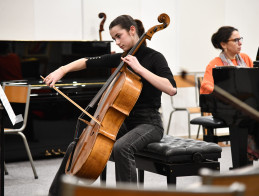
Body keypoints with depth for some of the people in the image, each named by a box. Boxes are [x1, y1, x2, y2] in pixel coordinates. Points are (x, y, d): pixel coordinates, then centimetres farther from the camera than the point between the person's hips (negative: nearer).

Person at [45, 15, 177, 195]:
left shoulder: (154, 57, -9)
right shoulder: (120, 59, 9)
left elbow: (171, 89, -24)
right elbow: (88, 62, 13)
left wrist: (139, 68, -23)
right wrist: (62, 70, -3)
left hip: (148, 123, -7)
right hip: (124, 121, 7)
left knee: (121, 147, -38)